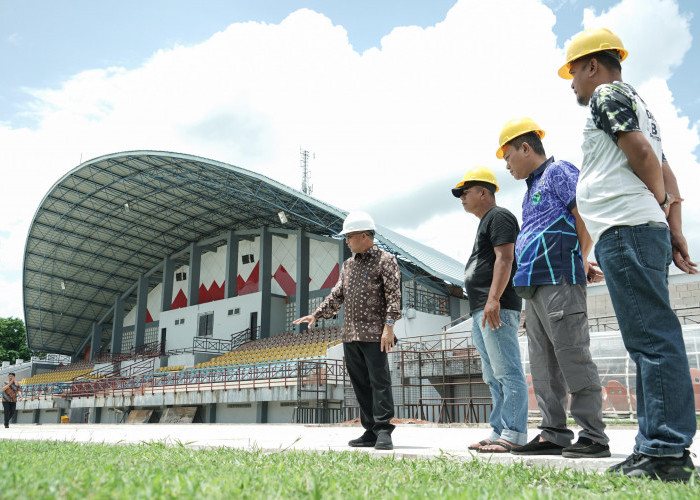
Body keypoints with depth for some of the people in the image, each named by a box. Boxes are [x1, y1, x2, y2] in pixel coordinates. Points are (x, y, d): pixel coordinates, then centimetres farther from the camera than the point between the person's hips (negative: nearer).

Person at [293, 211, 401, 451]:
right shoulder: (348, 265, 20)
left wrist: (389, 325, -18)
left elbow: (394, 296, -9)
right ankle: (371, 432, 14)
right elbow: (337, 295, 24)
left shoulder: (385, 260, -1)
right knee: (360, 384, 8)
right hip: (350, 335, 7)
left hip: (374, 334, -7)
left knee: (379, 381, -8)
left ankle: (384, 432, -3)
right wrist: (316, 315, 19)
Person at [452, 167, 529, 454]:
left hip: (497, 309, -11)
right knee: (494, 377, 11)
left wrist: (493, 299, -24)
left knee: (507, 372, -10)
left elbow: (504, 259, -16)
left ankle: (513, 435, -8)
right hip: (481, 312, 11)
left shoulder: (499, 217, -3)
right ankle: (499, 432, 15)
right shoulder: (485, 223, 27)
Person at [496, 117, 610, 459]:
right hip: (535, 286, 10)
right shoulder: (533, 188, 25)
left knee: (573, 357, -7)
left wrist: (582, 262, -4)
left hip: (558, 280, -10)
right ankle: (553, 434, 14)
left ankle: (593, 436, 0)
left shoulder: (559, 172, -2)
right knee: (543, 364, 8)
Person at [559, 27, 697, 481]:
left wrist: (659, 201, 3)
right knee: (650, 340, 7)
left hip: (626, 228, -10)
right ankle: (657, 448, 12)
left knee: (652, 337, -12)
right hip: (644, 232, 10)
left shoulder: (607, 94, 2)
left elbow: (639, 150, -13)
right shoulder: (637, 104, 30)